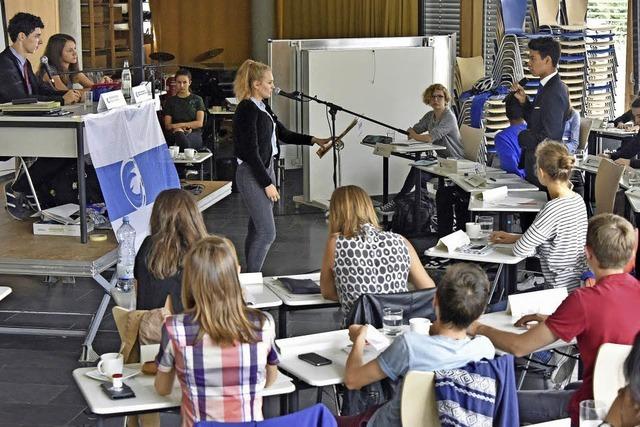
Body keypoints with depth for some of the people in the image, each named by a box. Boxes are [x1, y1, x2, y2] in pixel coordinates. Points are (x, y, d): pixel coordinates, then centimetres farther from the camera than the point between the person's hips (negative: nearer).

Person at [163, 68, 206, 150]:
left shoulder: (197, 100, 15)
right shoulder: (170, 101, 18)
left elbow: (199, 123, 3)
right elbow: (167, 125, 8)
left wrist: (179, 125, -6)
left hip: (194, 135, -1)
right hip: (175, 135, 1)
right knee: (178, 132, -40)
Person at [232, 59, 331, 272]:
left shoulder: (262, 107, 12)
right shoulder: (247, 110, -17)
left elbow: (283, 134, 21)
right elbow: (251, 152, -19)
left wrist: (314, 140, 12)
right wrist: (267, 184, -17)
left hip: (265, 169, 9)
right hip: (252, 175, -9)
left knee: (257, 230, 12)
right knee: (267, 232, -10)